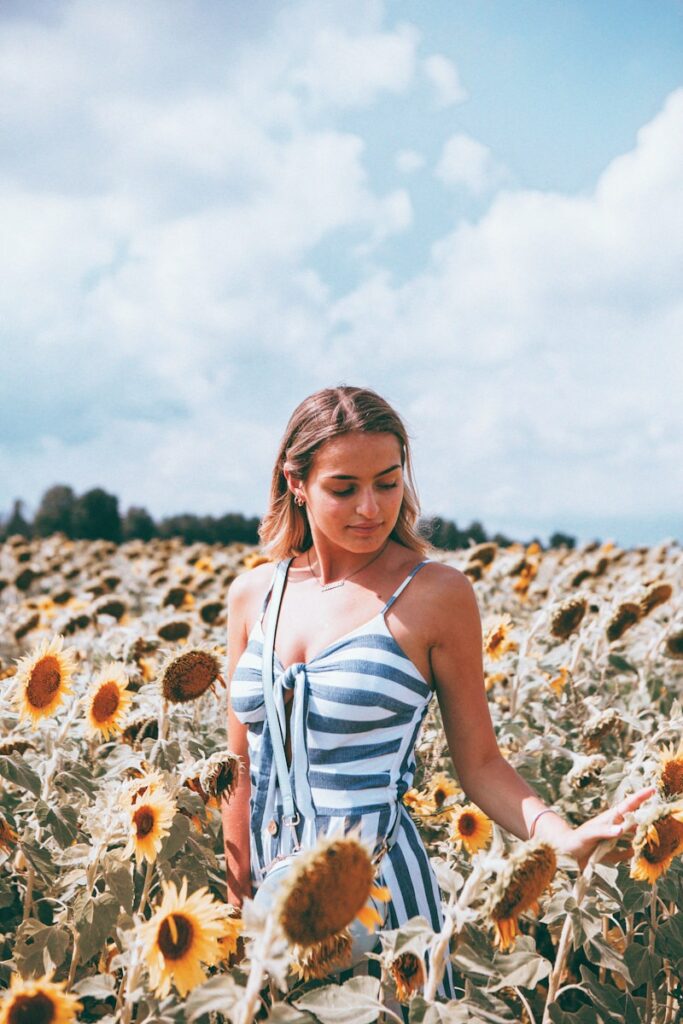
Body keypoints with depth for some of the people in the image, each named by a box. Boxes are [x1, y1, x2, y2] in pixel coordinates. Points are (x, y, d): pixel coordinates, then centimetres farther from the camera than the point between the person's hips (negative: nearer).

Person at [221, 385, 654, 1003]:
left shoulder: (436, 593, -8)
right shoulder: (251, 596, 4)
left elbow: (478, 762, -4)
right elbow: (240, 763, 10)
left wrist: (562, 836, -20)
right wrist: (237, 894, 9)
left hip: (379, 885, -4)